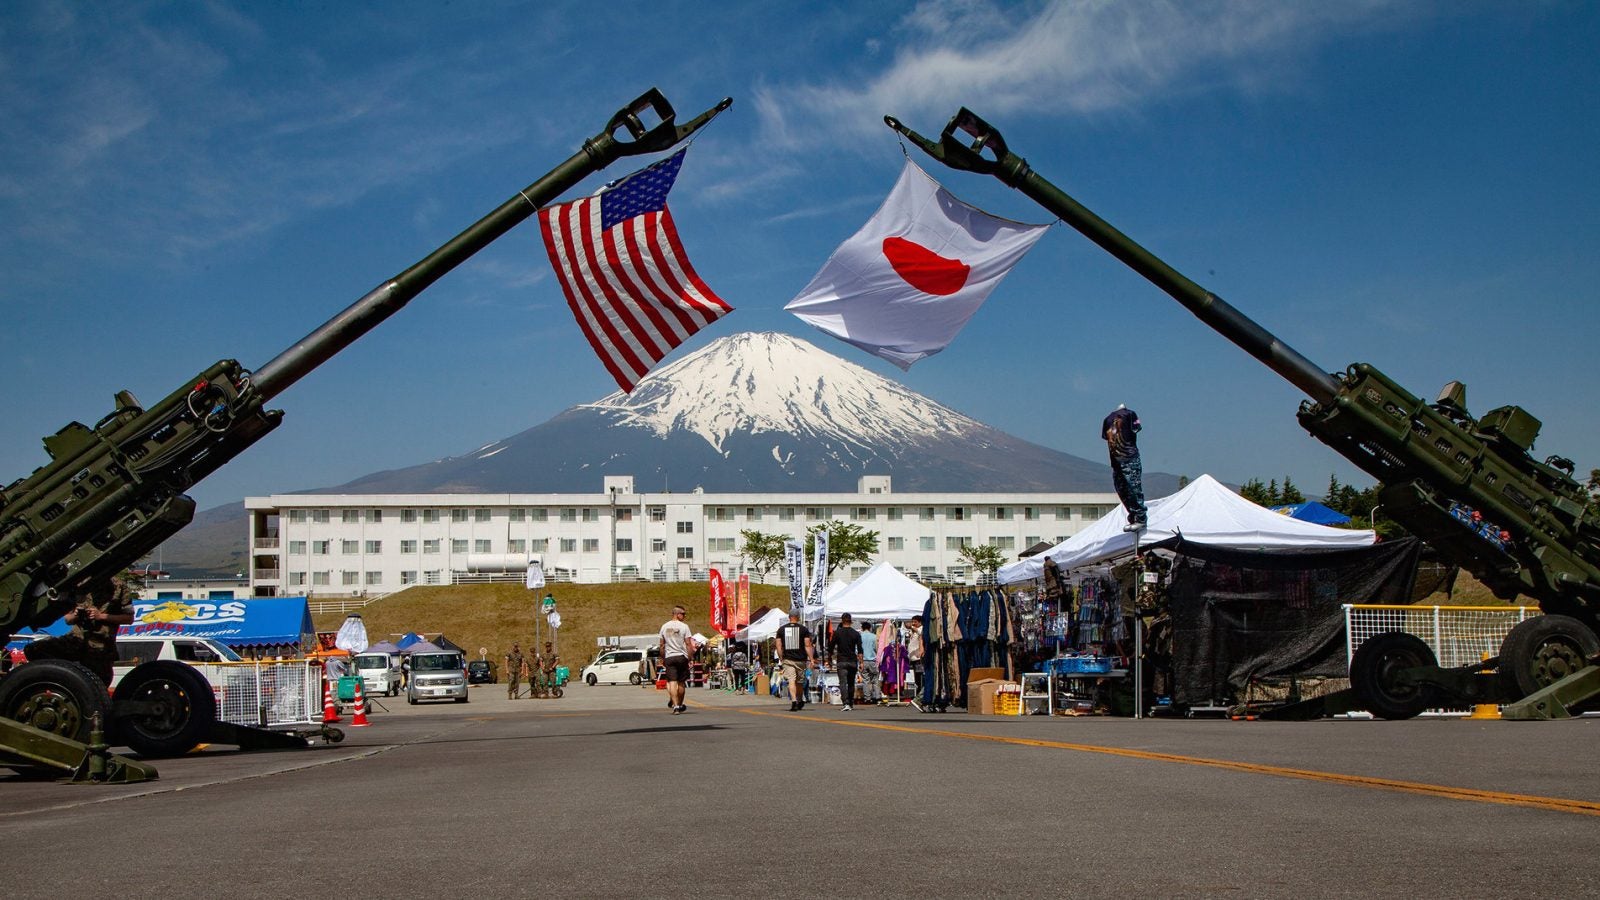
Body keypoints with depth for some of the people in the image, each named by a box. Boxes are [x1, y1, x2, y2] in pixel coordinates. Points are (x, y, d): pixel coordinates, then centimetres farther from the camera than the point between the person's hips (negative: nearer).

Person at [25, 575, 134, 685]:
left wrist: (102, 616, -11)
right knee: (32, 650, -17)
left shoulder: (119, 586, 0)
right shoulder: (79, 586, 11)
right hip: (77, 638, 4)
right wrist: (75, 616, -5)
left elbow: (129, 618, 0)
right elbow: (67, 619, 19)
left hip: (100, 647, -3)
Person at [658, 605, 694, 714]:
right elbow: (688, 644, -7)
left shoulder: (664, 627, 6)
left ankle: (675, 705, -17)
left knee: (672, 682, -5)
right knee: (681, 683, 12)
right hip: (682, 656, -2)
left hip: (669, 657, 2)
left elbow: (662, 645, 10)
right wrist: (689, 658, -1)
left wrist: (662, 658, 17)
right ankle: (680, 705, 23)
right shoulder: (684, 627, -5)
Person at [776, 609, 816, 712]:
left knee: (791, 681, -7)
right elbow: (807, 646, -5)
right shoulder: (804, 629, -1)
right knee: (800, 682, 13)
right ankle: (800, 702, 28)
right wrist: (811, 659, -3)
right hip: (801, 660, 0)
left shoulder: (781, 629, 4)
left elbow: (779, 646, 4)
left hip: (787, 660, 0)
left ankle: (794, 701, -26)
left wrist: (781, 659, 13)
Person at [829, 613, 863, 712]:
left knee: (843, 683, -7)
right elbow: (860, 650, -2)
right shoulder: (856, 634, 2)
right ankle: (851, 704, 23)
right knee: (851, 683, 16)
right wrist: (861, 662, 1)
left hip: (841, 661, -2)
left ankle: (846, 704, -22)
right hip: (853, 661, 2)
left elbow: (831, 648, 3)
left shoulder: (837, 633, -1)